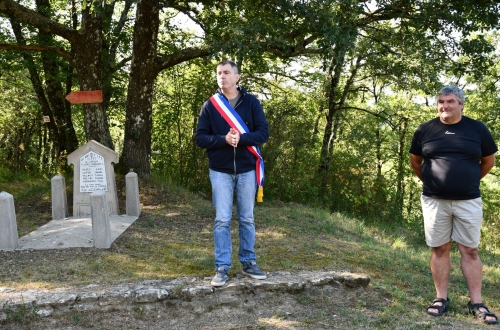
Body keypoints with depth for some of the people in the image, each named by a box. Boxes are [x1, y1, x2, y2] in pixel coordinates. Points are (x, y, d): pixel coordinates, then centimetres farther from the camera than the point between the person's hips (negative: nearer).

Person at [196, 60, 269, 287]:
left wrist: (240, 138, -20)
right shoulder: (210, 105, 2)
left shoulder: (251, 102, 2)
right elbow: (200, 138, -2)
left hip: (246, 170, 1)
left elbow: (263, 133, -4)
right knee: (222, 220, 1)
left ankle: (248, 262, 22)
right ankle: (222, 267, 9)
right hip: (220, 171, 0)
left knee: (247, 219, 10)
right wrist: (224, 140, -19)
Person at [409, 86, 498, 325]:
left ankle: (476, 303, 11)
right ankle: (441, 298, 15)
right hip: (434, 201, 0)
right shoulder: (425, 130, 1)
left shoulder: (477, 129, 0)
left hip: (468, 201, 0)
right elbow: (415, 161, 14)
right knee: (439, 249, 5)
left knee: (470, 251, 4)